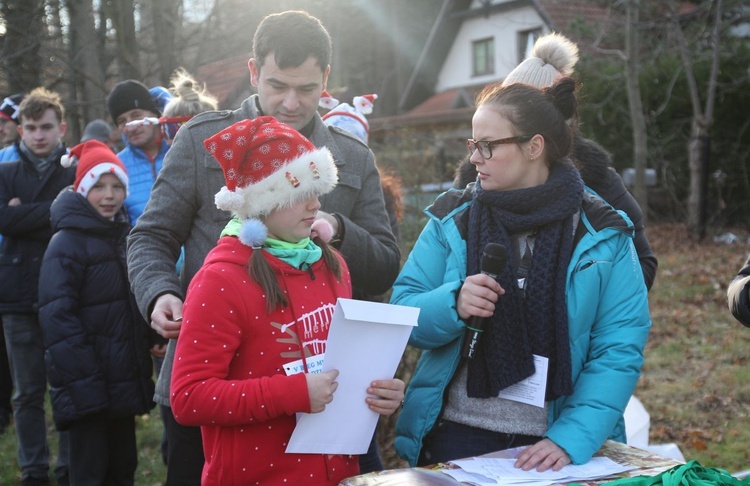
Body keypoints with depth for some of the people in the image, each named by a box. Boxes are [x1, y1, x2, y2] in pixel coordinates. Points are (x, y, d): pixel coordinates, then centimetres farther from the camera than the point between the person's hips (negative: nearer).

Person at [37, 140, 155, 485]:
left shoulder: (127, 235, 12)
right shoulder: (67, 243, -11)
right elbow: (58, 319, -16)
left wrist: (143, 367, 14)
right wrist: (80, 385, -21)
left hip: (125, 379, 7)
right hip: (88, 386, -7)